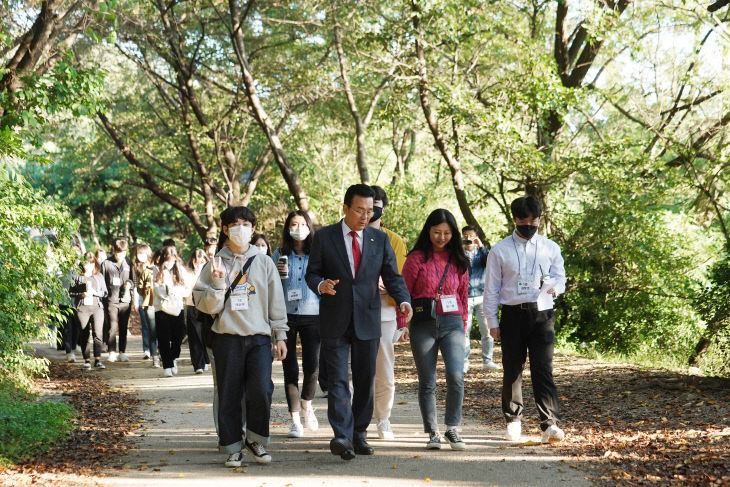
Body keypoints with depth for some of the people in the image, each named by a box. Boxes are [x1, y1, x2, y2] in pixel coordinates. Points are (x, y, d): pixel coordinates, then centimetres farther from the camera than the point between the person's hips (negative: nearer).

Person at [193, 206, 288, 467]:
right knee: (229, 395, 2)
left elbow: (276, 301, 12)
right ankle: (233, 447, 13)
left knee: (261, 389, -14)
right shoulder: (215, 265, 6)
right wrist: (218, 282, -13)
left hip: (259, 338, 0)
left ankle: (255, 439, 7)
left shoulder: (264, 263, 9)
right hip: (227, 339, 0)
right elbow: (207, 306, 1)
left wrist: (280, 336, 8)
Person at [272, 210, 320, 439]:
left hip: (312, 315, 0)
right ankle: (295, 420, 9)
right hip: (286, 315, 1)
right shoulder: (280, 254, 7)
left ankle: (307, 403, 22)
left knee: (312, 365, -8)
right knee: (290, 369, 1)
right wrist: (277, 274, -9)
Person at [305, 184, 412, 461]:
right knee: (337, 380, -9)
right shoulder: (324, 237, 1)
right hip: (334, 323, -2)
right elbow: (312, 273, 3)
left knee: (365, 381, 8)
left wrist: (403, 300, -12)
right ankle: (342, 436, -16)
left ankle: (359, 434, 19)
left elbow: (392, 277, 7)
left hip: (368, 321, 3)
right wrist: (320, 284, -21)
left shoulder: (380, 239, 7)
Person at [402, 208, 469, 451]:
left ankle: (452, 429, -1)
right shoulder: (417, 258, 0)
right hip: (423, 324, -1)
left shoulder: (458, 261, 10)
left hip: (452, 324, 1)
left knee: (456, 376, -15)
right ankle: (433, 433, 14)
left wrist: (463, 325, 17)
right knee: (427, 382, 3)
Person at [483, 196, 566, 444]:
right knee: (512, 370, 6)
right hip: (512, 314, 0)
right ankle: (513, 421, 19)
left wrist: (553, 286, -11)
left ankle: (550, 424, -14)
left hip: (542, 315, 0)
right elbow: (491, 287, 7)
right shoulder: (500, 250, 6)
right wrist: (492, 321, 3)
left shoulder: (550, 248, 10)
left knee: (543, 368, -10)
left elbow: (560, 279, 14)